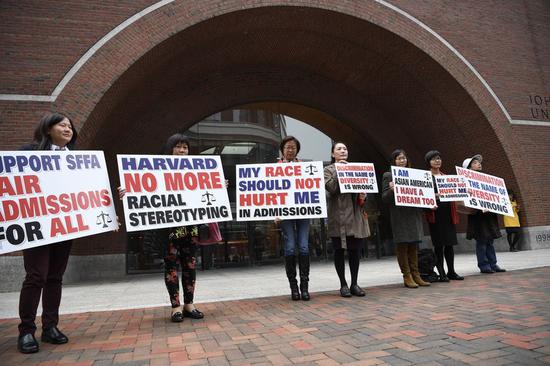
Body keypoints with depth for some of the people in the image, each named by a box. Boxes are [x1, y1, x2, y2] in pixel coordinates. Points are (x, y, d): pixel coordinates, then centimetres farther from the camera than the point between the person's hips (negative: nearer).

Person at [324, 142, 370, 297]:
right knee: (339, 250, 0)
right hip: (338, 215, -4)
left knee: (355, 250, 5)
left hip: (355, 214, 4)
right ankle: (343, 285, 11)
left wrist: (363, 195, -4)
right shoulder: (328, 170, 5)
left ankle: (354, 284, 15)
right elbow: (330, 188, -11)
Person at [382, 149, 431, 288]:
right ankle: (407, 276, 6)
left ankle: (415, 275, 16)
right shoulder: (388, 175, 1)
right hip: (399, 215, -5)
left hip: (414, 214, 5)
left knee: (414, 245, 8)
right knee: (402, 245, -1)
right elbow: (384, 198, -5)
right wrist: (391, 189, -24)